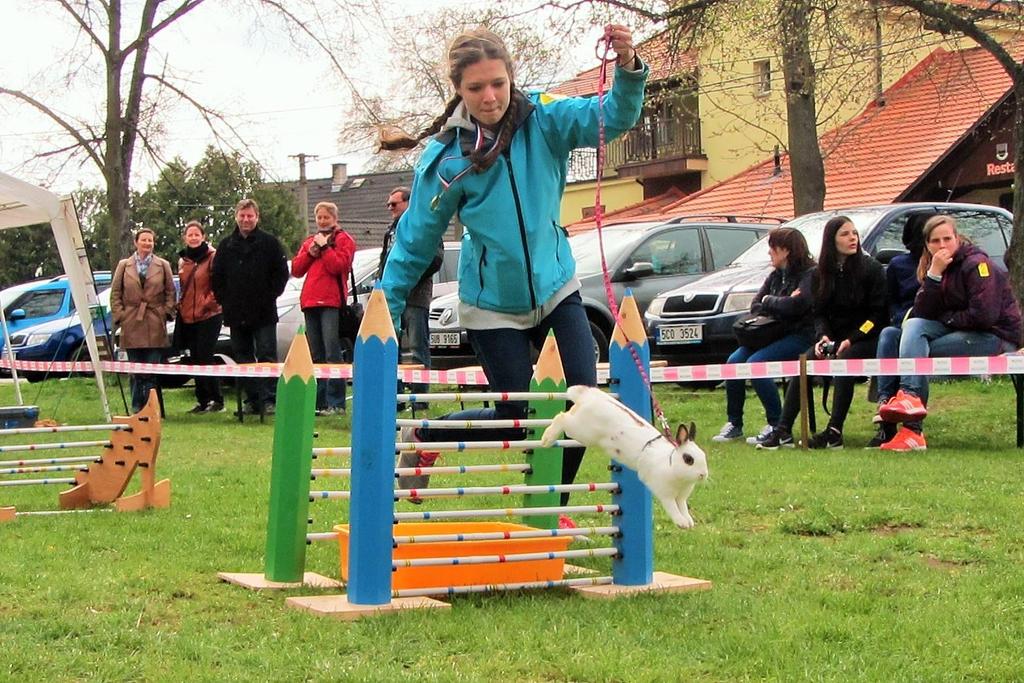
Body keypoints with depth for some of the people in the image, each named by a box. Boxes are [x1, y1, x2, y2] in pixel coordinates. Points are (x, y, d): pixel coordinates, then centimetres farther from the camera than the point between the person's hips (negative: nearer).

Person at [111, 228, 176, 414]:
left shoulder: (163, 266, 8)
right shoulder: (124, 265, 9)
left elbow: (170, 292, 9)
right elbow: (115, 293, 9)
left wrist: (165, 313, -2)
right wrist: (120, 315, 0)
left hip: (155, 327, -1)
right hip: (131, 326, 1)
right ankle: (137, 408, 10)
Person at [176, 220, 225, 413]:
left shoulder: (212, 256, -7)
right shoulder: (183, 261, 15)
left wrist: (207, 304, -13)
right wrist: (181, 306, 13)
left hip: (209, 316, -7)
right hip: (188, 317, 7)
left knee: (204, 357, -11)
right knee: (195, 360, 8)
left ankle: (217, 399, -4)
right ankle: (202, 401, 15)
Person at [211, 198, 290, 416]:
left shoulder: (270, 243, 1)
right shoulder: (226, 245, 12)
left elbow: (281, 273, 1)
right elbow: (217, 276, 15)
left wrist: (269, 297, -5)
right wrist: (224, 300, 5)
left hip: (264, 313, -4)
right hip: (236, 314, 4)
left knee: (266, 356, -6)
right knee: (243, 358, 6)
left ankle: (268, 399, -6)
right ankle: (252, 400, 12)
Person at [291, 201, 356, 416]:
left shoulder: (343, 239, 6)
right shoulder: (310, 241, 24)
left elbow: (338, 265, -10)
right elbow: (296, 270, 15)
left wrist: (324, 247, -7)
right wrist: (309, 253, 2)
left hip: (331, 301, -7)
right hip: (310, 301, 7)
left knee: (332, 353, -12)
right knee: (316, 355, 6)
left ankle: (335, 402, -14)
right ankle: (319, 401, 9)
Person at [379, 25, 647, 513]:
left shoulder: (544, 120, -8)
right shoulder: (446, 156, -12)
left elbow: (613, 117, -23)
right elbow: (415, 241, -7)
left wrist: (629, 70, -44)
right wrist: (383, 316, -7)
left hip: (556, 289, 2)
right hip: (492, 306, -2)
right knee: (517, 420, 2)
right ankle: (421, 436, 29)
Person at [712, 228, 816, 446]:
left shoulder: (810, 274, -7)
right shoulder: (775, 276, 18)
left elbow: (796, 305, -23)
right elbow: (755, 306, 11)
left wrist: (769, 301, -5)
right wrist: (781, 304, -8)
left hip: (800, 336, -8)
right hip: (775, 334, 8)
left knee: (755, 363, -28)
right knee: (734, 361, -14)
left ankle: (777, 425, -19)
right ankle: (734, 424, -6)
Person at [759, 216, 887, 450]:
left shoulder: (871, 268, -3)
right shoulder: (822, 273, 9)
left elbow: (878, 314, -7)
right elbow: (819, 313, 10)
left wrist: (850, 340, -17)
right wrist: (823, 336, -12)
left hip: (864, 338, -4)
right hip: (834, 339, 4)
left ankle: (834, 432, -32)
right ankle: (783, 430, -25)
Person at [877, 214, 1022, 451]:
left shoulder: (976, 264, -11)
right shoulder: (934, 267, 10)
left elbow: (984, 315, -22)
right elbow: (921, 315, -3)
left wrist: (947, 318, -7)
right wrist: (934, 275, -13)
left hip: (999, 337, -7)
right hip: (959, 333, 7)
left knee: (915, 351, -20)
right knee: (913, 326, -19)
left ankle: (912, 430, -29)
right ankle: (910, 395, -37)